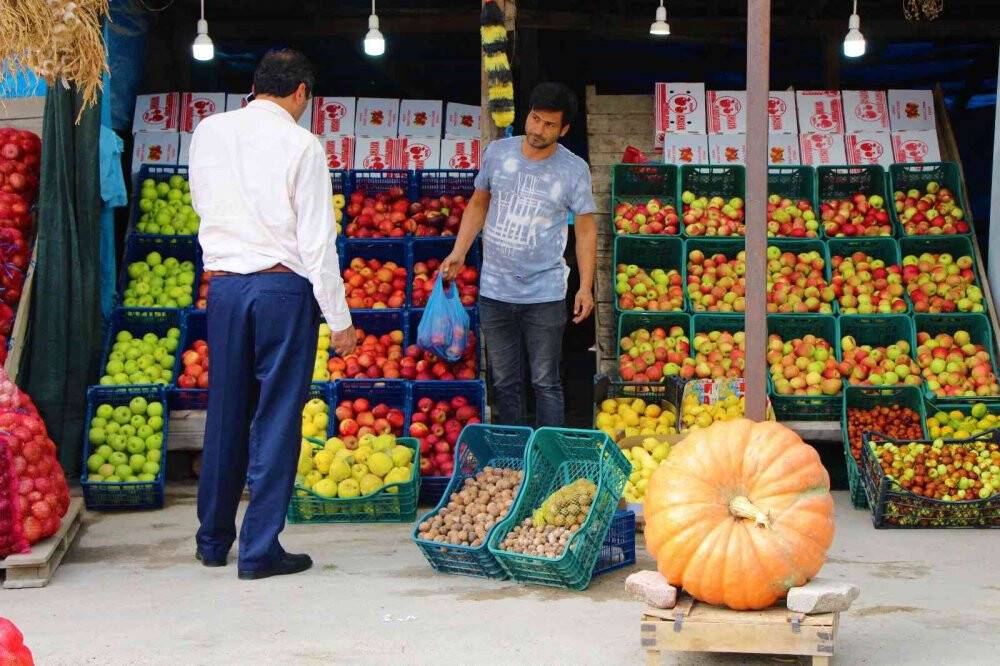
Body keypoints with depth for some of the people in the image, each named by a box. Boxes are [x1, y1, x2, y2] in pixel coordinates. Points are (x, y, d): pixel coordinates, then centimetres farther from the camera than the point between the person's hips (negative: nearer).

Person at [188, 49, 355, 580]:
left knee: (225, 413, 15)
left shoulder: (209, 132, 5)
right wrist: (339, 318, -5)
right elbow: (317, 239, -10)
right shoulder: (300, 144, -8)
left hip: (223, 283, 5)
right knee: (276, 417, 2)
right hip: (283, 286, -4)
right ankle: (259, 550, 5)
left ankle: (212, 540, 26)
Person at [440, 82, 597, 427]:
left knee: (545, 382, 3)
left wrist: (586, 287, -7)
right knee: (505, 383, 11)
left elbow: (585, 229, -1)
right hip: (495, 292, 3)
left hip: (545, 295, -3)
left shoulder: (574, 170, -7)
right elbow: (478, 204, 13)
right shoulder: (498, 152, 0)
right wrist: (458, 254, 6)